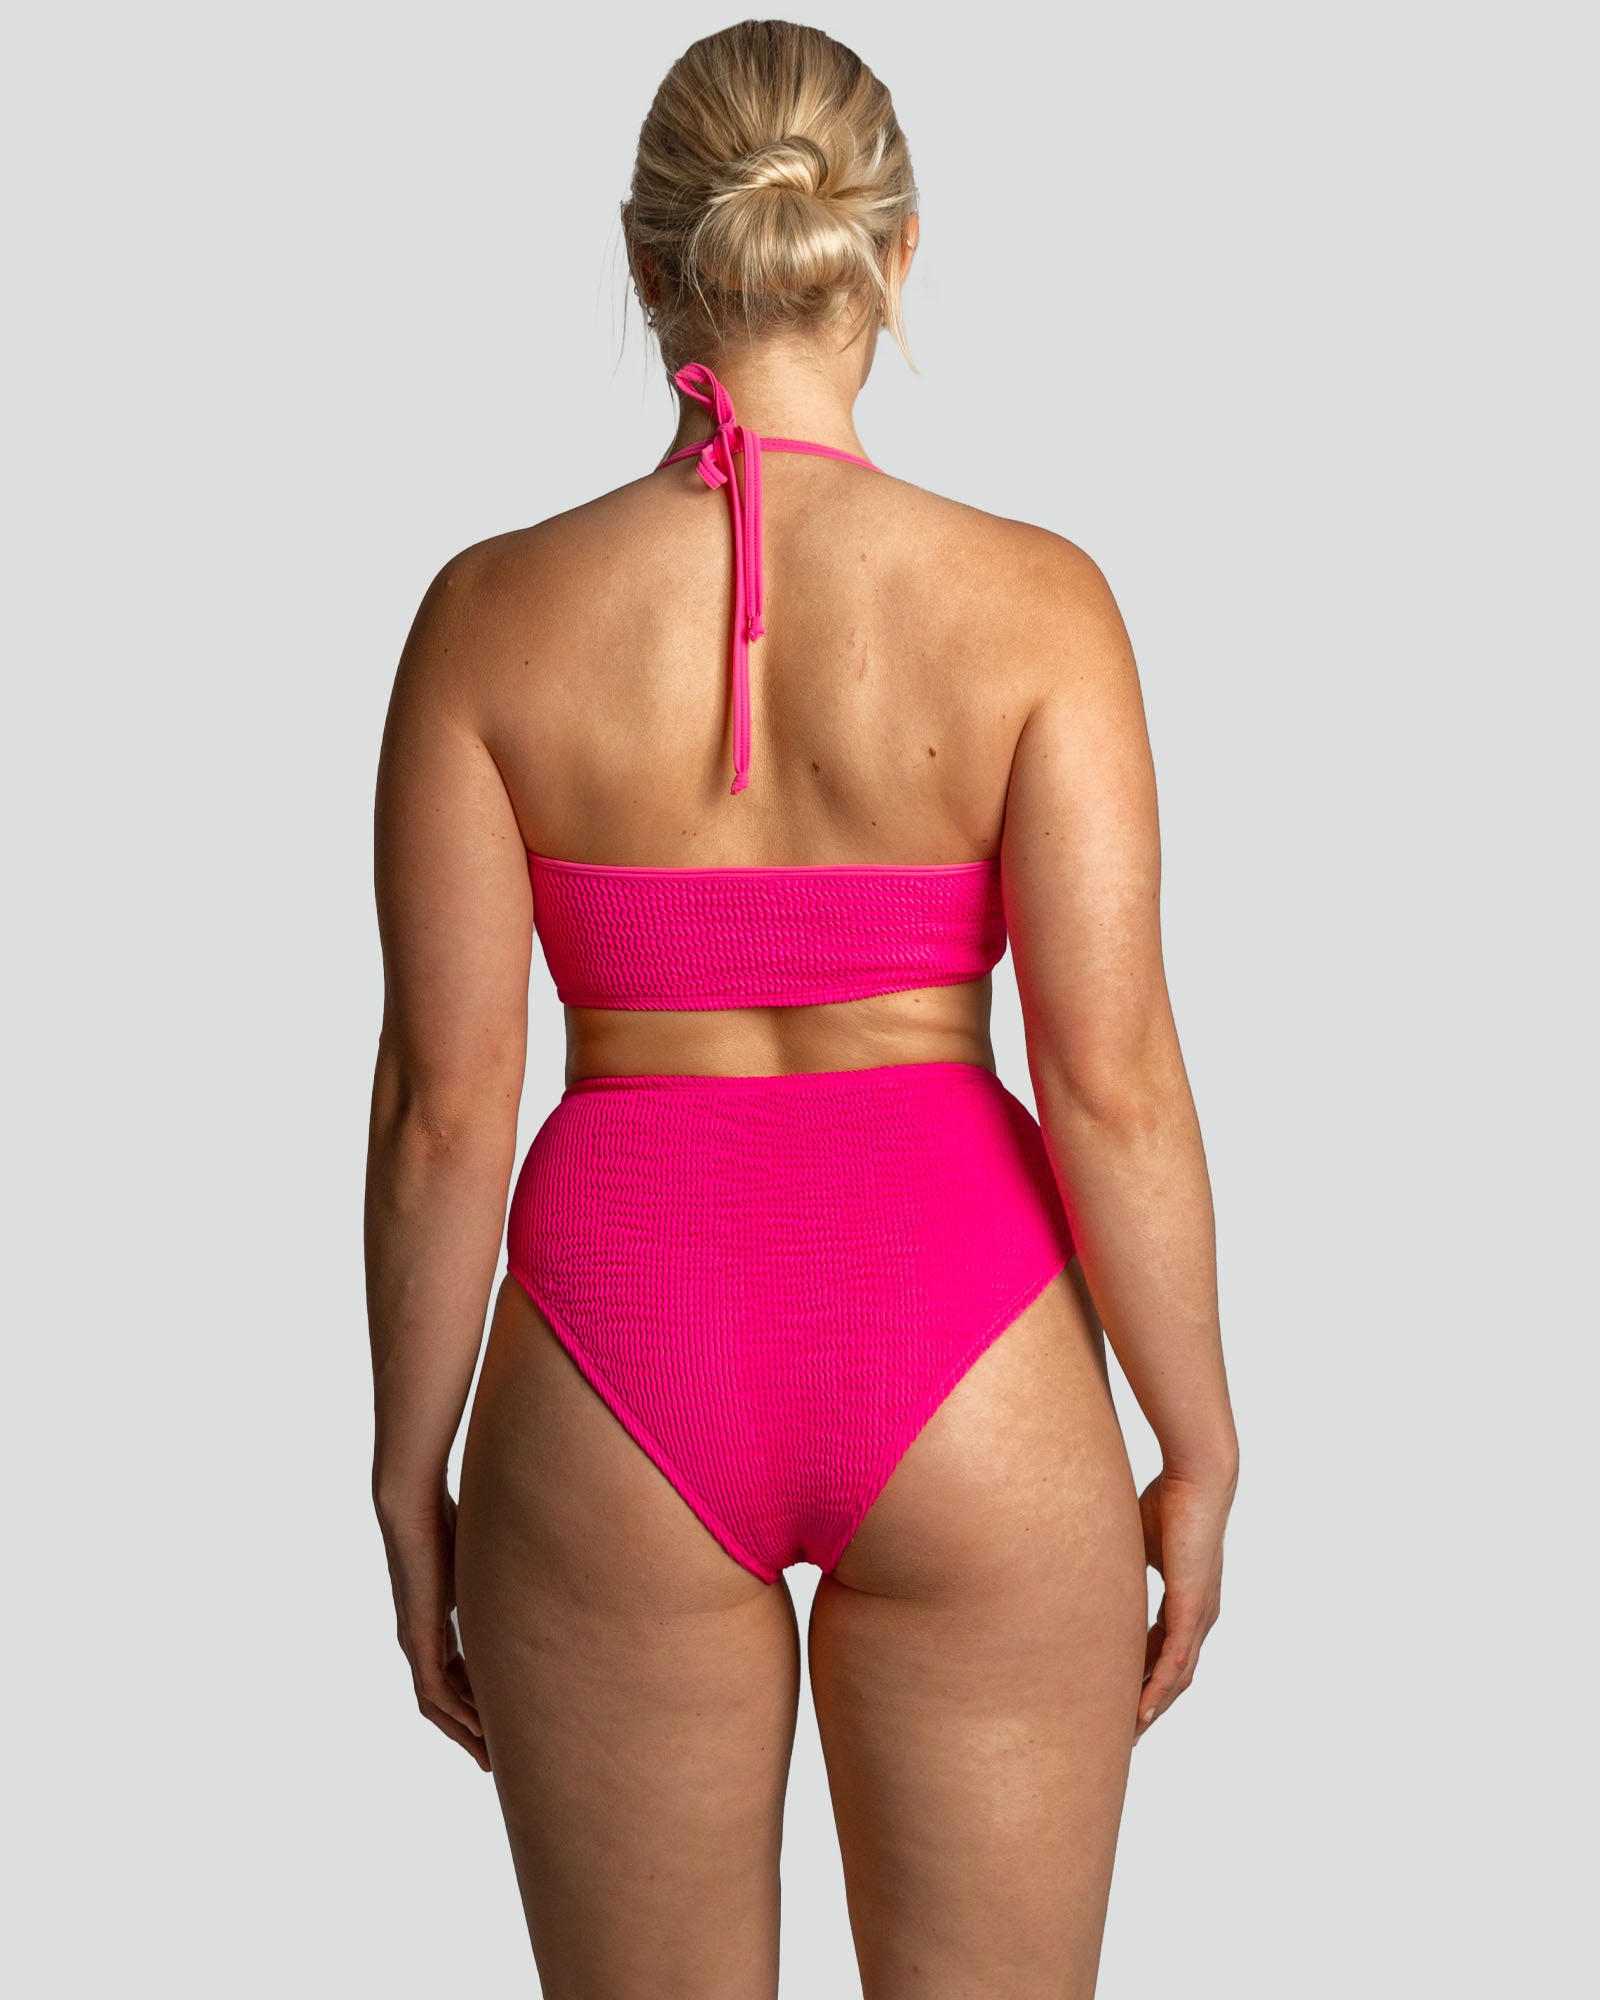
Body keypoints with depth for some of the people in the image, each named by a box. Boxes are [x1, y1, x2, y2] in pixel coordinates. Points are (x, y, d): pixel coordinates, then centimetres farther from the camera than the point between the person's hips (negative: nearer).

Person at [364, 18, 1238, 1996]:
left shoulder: (494, 612, -6)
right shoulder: (1029, 601, -9)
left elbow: (444, 1104, -5)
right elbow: (1114, 1083, -11)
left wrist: (412, 1480, 7)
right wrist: (1196, 1456, 2)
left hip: (619, 1366, 1)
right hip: (956, 1337, 0)